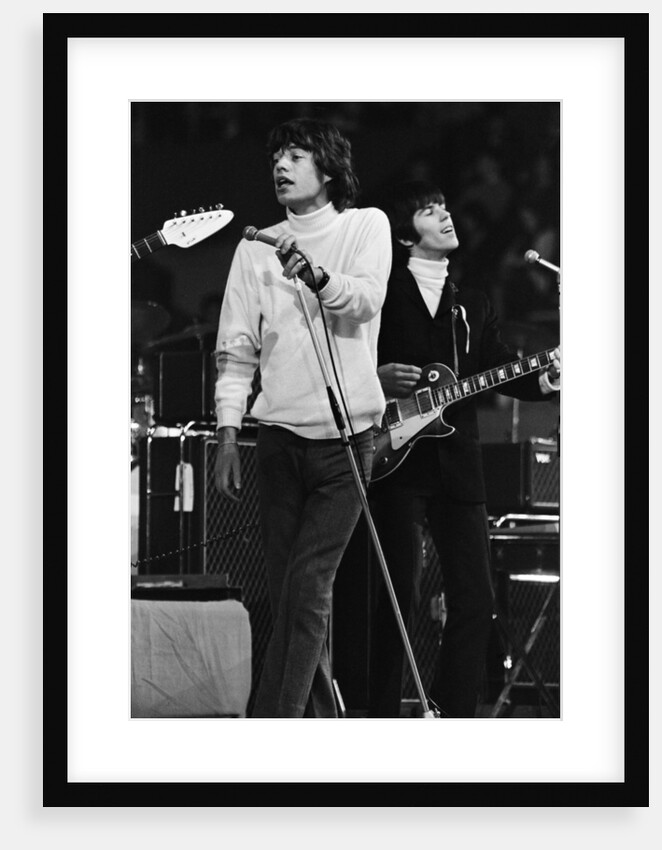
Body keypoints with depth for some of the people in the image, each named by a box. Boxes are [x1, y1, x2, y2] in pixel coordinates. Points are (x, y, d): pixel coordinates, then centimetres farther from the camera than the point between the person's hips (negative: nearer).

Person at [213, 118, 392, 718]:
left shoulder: (367, 226, 5)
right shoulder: (256, 249, 11)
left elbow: (367, 301, -13)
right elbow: (237, 348, 9)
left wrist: (314, 274, -32)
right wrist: (228, 434, 0)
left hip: (346, 437, -3)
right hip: (279, 437, 3)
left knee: (307, 588, -12)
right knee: (289, 592, 4)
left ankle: (274, 722, -15)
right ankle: (320, 720, 14)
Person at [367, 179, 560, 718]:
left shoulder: (473, 306, 20)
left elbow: (503, 369, 12)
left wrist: (543, 381, -7)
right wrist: (377, 379, -15)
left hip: (457, 465, 5)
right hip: (396, 464, -5)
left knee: (475, 601, 0)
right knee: (400, 597, -7)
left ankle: (453, 714, 9)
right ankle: (384, 719, -1)